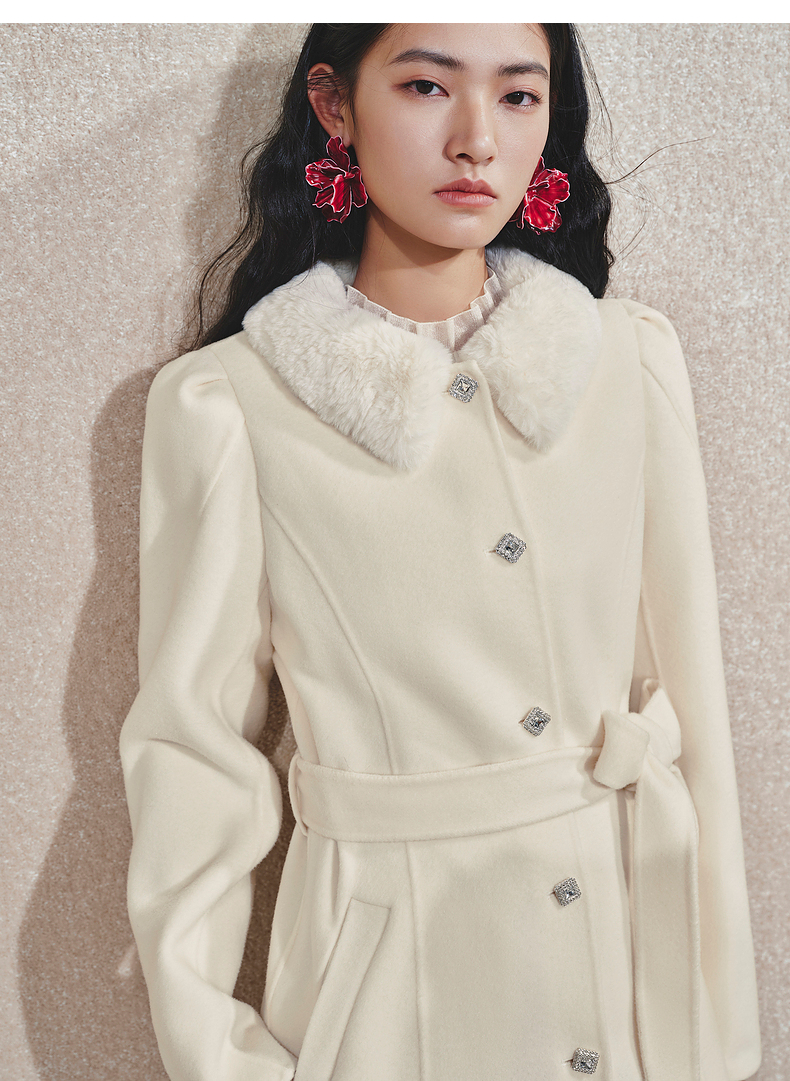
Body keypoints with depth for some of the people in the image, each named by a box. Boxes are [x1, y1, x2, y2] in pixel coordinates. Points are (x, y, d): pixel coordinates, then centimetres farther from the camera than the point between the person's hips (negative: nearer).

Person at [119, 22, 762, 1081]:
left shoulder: (633, 358, -3)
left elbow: (690, 691, 0)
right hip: (395, 954, -2)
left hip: (639, 928, 3)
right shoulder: (227, 402, -10)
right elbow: (194, 743, -6)